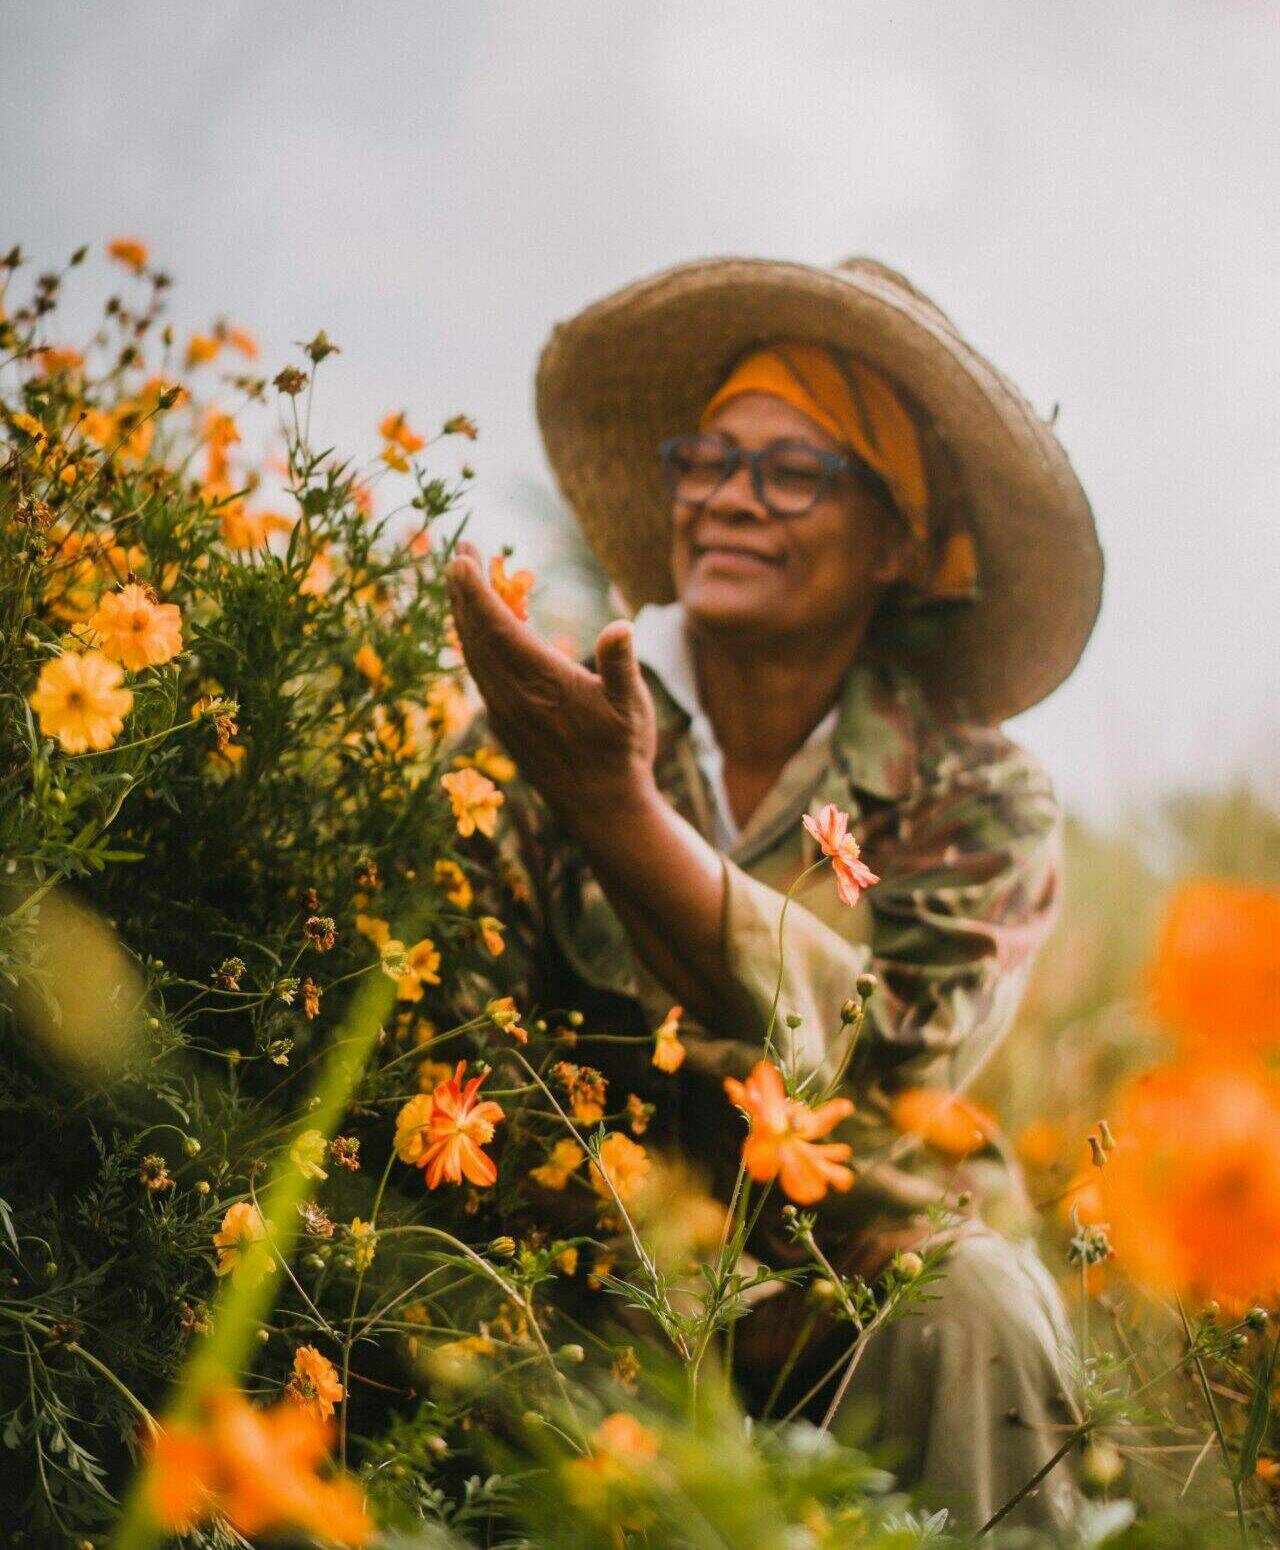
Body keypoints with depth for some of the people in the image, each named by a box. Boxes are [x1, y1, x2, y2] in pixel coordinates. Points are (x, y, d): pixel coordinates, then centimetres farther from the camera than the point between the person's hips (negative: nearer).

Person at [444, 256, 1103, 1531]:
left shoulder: (980, 802, -3)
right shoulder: (557, 736, -1)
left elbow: (878, 1060, -20)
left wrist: (618, 812, -30)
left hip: (860, 1303, -1)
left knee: (974, 1297, -30)